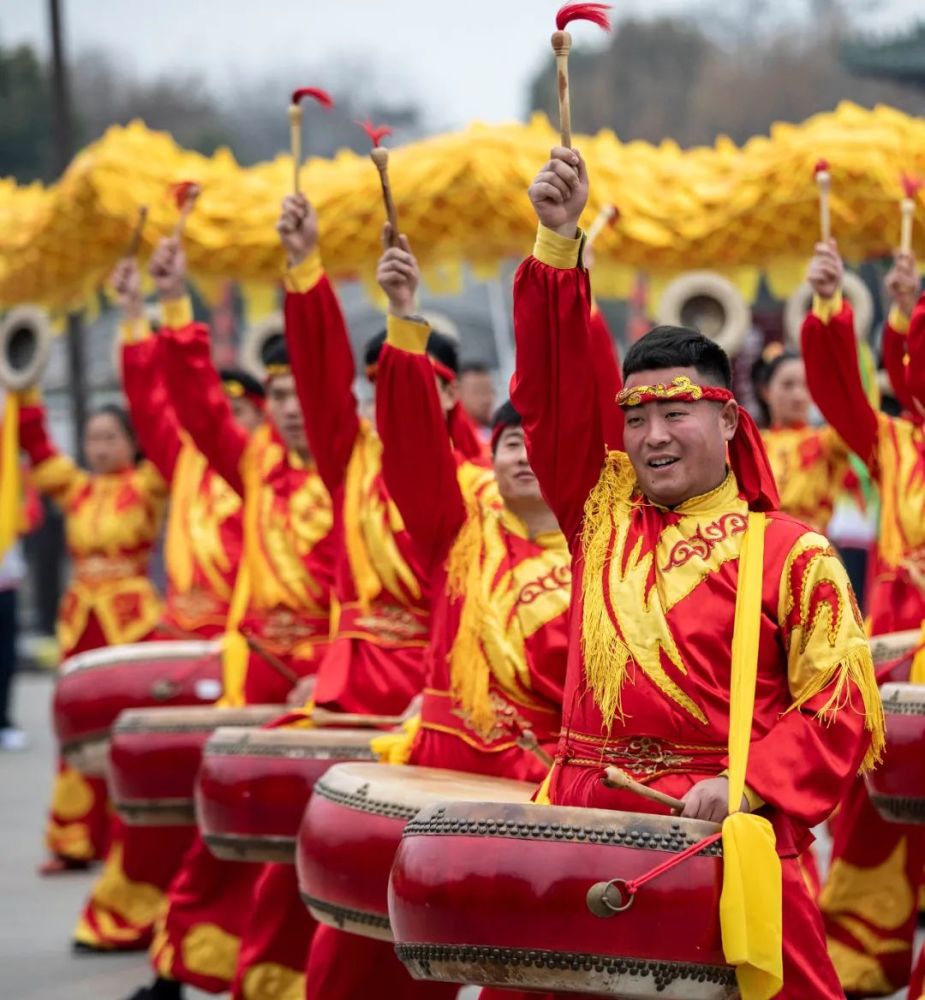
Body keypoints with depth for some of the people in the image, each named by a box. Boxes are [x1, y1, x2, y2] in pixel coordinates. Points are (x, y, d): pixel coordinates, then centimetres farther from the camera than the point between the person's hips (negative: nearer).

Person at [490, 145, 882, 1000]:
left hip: (728, 842, -4)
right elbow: (556, 389, 5)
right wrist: (559, 243, -4)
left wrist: (750, 786, -19)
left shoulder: (791, 555, 0)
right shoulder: (601, 511, 13)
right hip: (588, 829, 4)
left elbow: (843, 708, -5)